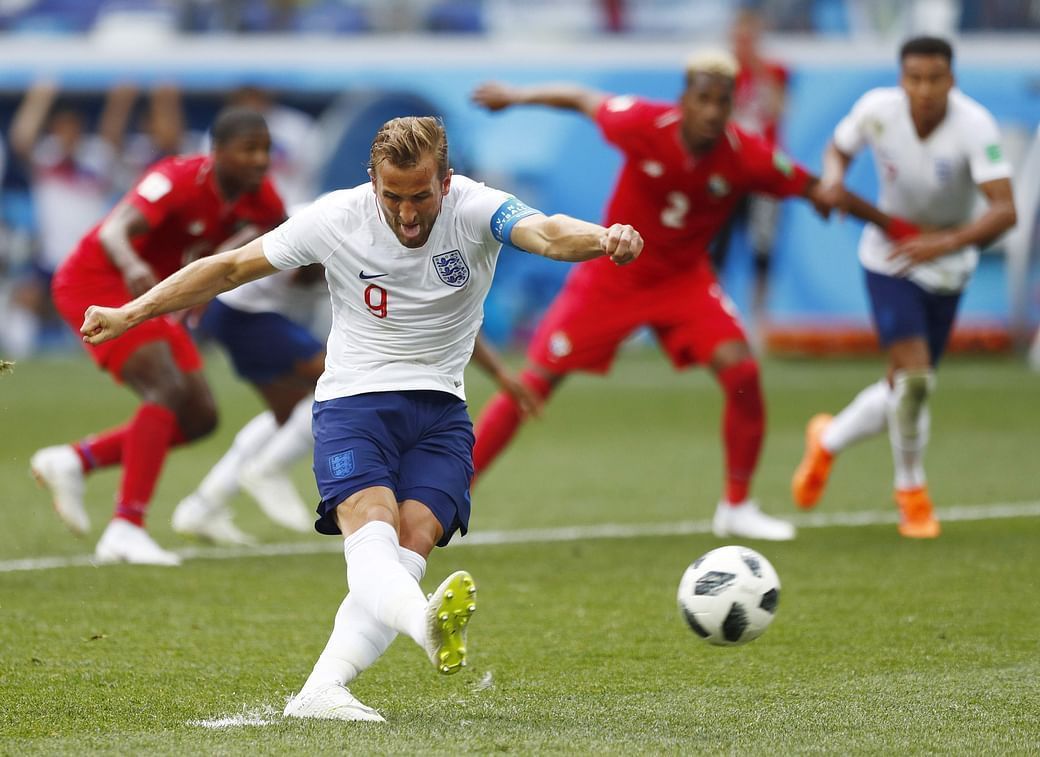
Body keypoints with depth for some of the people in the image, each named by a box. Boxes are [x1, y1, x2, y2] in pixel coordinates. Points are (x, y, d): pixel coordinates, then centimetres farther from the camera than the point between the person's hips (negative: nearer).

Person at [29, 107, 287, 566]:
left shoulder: (258, 196, -4)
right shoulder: (181, 179, -26)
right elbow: (114, 232, -39)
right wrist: (135, 270, -58)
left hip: (145, 294, 9)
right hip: (95, 281, -9)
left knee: (199, 417, 4)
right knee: (169, 390, -26)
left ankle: (73, 462, 13)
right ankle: (125, 531, -28)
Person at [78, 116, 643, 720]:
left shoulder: (475, 209, -11)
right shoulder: (336, 218, -8)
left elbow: (545, 233, -32)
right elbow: (232, 268, 3)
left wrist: (602, 239, -56)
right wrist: (131, 314, 0)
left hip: (441, 408, 1)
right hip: (353, 399, -1)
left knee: (413, 544, -20)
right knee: (372, 535, -30)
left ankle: (321, 691, -25)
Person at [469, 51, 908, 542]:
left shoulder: (747, 157, -20)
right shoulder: (644, 125, -23)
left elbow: (817, 190, -10)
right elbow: (582, 100, -6)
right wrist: (513, 96, 7)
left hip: (684, 280, 2)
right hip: (612, 276, -2)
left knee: (742, 372, -17)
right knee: (534, 383, -6)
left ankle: (737, 508, 0)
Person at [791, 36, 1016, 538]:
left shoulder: (975, 126, -25)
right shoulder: (877, 110, -18)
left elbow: (1005, 210, -32)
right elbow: (839, 147, 4)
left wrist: (948, 242, -46)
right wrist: (834, 177, -18)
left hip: (946, 267, 1)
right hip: (890, 259, -1)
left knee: (904, 389, 9)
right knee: (914, 377, -17)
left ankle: (828, 441, 39)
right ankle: (911, 492, 6)